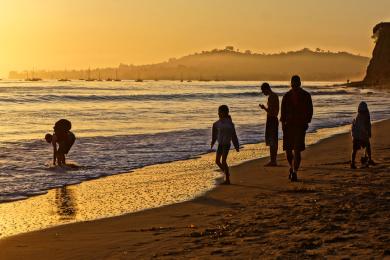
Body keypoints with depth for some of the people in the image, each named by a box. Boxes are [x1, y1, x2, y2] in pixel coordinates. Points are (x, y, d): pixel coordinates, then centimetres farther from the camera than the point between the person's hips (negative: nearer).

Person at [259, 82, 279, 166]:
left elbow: (270, 111, -23)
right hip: (275, 119, 10)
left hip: (271, 120, -10)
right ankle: (273, 161, 18)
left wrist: (264, 108, -10)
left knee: (271, 142, -7)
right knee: (274, 142, 13)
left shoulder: (271, 97, -17)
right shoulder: (275, 96, 14)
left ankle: (272, 161, -7)